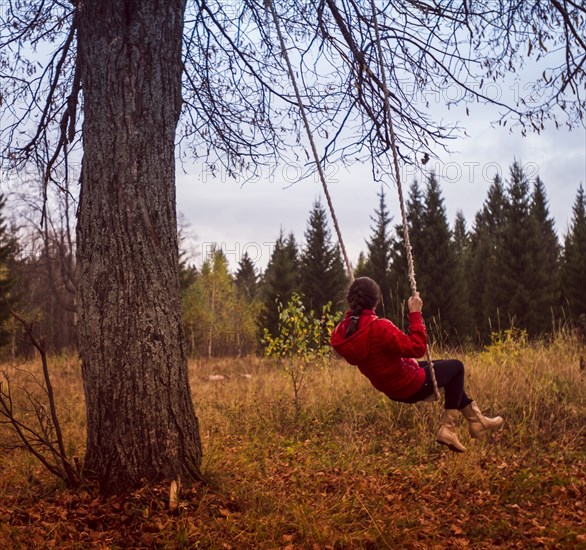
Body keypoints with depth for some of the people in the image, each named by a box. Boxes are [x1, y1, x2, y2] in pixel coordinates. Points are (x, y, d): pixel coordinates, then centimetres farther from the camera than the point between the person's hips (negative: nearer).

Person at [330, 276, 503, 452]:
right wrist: (415, 313, -23)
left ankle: (475, 419, 35)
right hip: (411, 387, -9)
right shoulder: (379, 328, -35)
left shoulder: (342, 332, -10)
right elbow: (417, 348, -28)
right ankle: (448, 428, 18)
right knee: (456, 366, 15)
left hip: (391, 390, 9)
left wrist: (354, 311, 8)